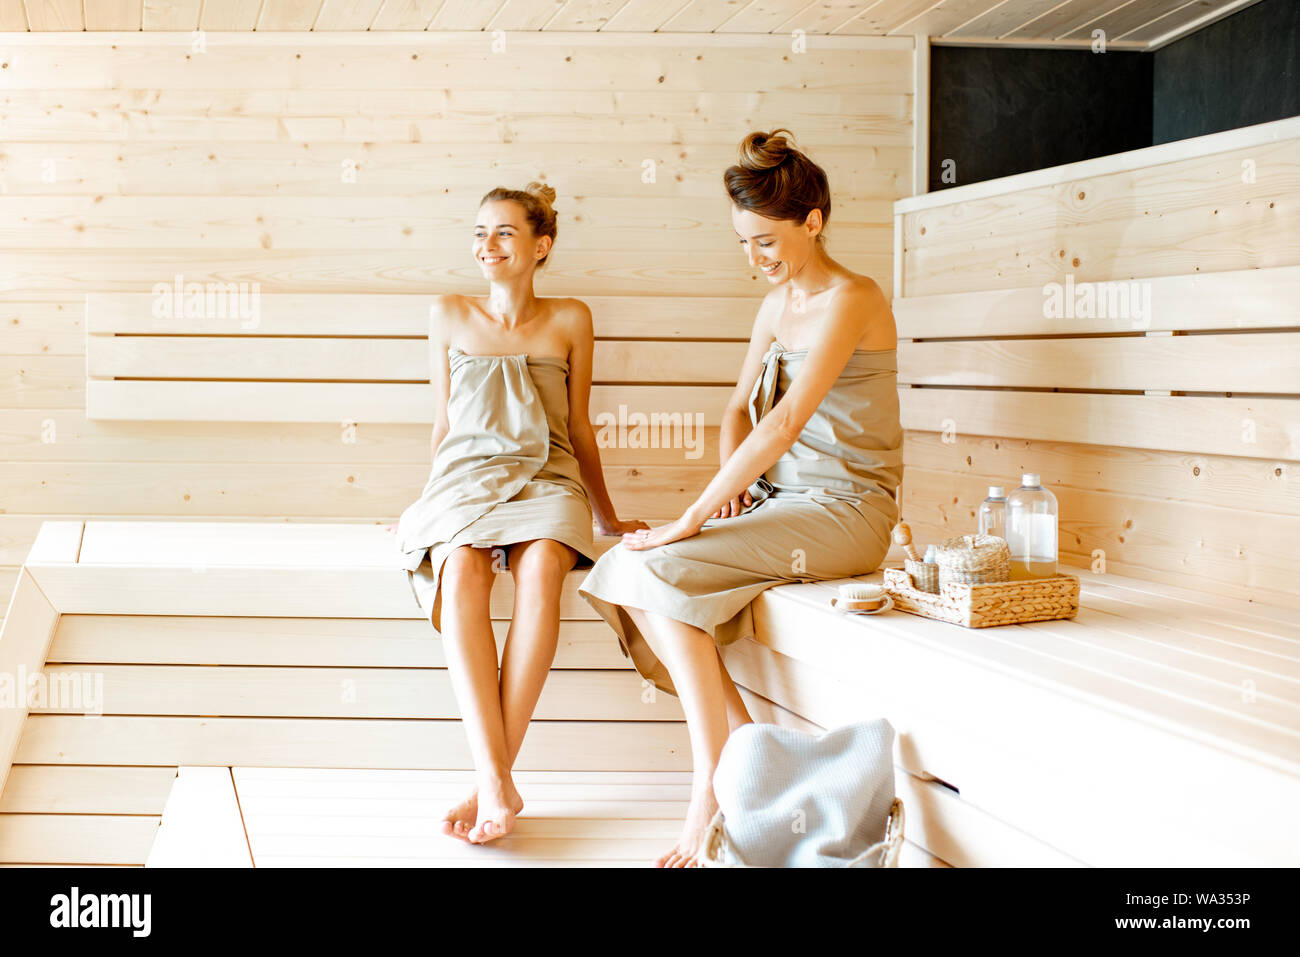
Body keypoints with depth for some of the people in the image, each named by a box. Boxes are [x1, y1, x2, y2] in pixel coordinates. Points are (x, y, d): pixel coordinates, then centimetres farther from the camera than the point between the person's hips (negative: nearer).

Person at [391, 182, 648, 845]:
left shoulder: (569, 321, 12)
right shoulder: (450, 316, 15)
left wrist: (608, 517, 22)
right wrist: (429, 501, 21)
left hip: (546, 479, -1)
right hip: (467, 474, 1)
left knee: (541, 569, -37)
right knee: (463, 572, -36)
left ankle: (492, 781, -36)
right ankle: (497, 783, -42)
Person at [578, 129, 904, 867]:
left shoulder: (851, 300, -14)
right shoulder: (777, 303, 14)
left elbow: (784, 424, -24)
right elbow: (740, 410, 23)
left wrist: (693, 520, -24)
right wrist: (729, 488, 2)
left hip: (845, 509, -8)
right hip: (778, 501, 8)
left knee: (659, 570, -25)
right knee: (624, 571, -11)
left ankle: (716, 793, -18)